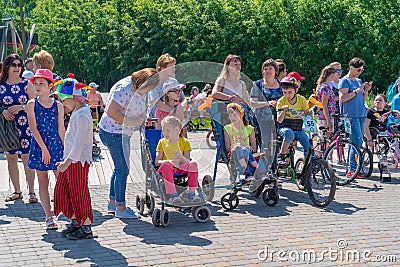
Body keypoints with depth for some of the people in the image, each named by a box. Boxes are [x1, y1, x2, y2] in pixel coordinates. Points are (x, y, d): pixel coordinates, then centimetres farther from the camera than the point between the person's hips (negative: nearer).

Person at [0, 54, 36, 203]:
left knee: (26, 157, -5)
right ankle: (17, 191, 18)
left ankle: (31, 192, 0)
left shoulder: (26, 84, 1)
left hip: (25, 126, -3)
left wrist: (21, 107, -15)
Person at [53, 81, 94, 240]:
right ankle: (75, 222, 25)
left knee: (79, 193, -3)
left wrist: (67, 162, -24)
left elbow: (79, 143, -24)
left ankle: (86, 228, 7)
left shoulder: (82, 116, -18)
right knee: (63, 189, 14)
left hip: (79, 161, -10)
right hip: (70, 160, 10)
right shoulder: (76, 113, 14)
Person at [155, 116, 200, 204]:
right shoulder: (162, 142, 10)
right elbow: (157, 162, 2)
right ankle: (172, 194, -44)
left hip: (180, 168, 1)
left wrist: (182, 157, -22)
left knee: (193, 164, -30)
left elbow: (187, 161, 2)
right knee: (166, 165, -37)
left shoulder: (184, 142, 9)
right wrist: (169, 161, -18)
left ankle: (191, 193, -30)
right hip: (167, 168, -1)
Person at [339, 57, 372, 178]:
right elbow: (342, 98, -16)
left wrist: (366, 90, 3)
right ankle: (351, 169, -11)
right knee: (357, 141, -14)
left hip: (361, 115, 8)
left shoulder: (359, 81, 19)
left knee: (356, 142, 6)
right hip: (351, 115, -8)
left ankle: (351, 167, 11)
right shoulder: (345, 81, -4)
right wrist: (357, 91, -16)